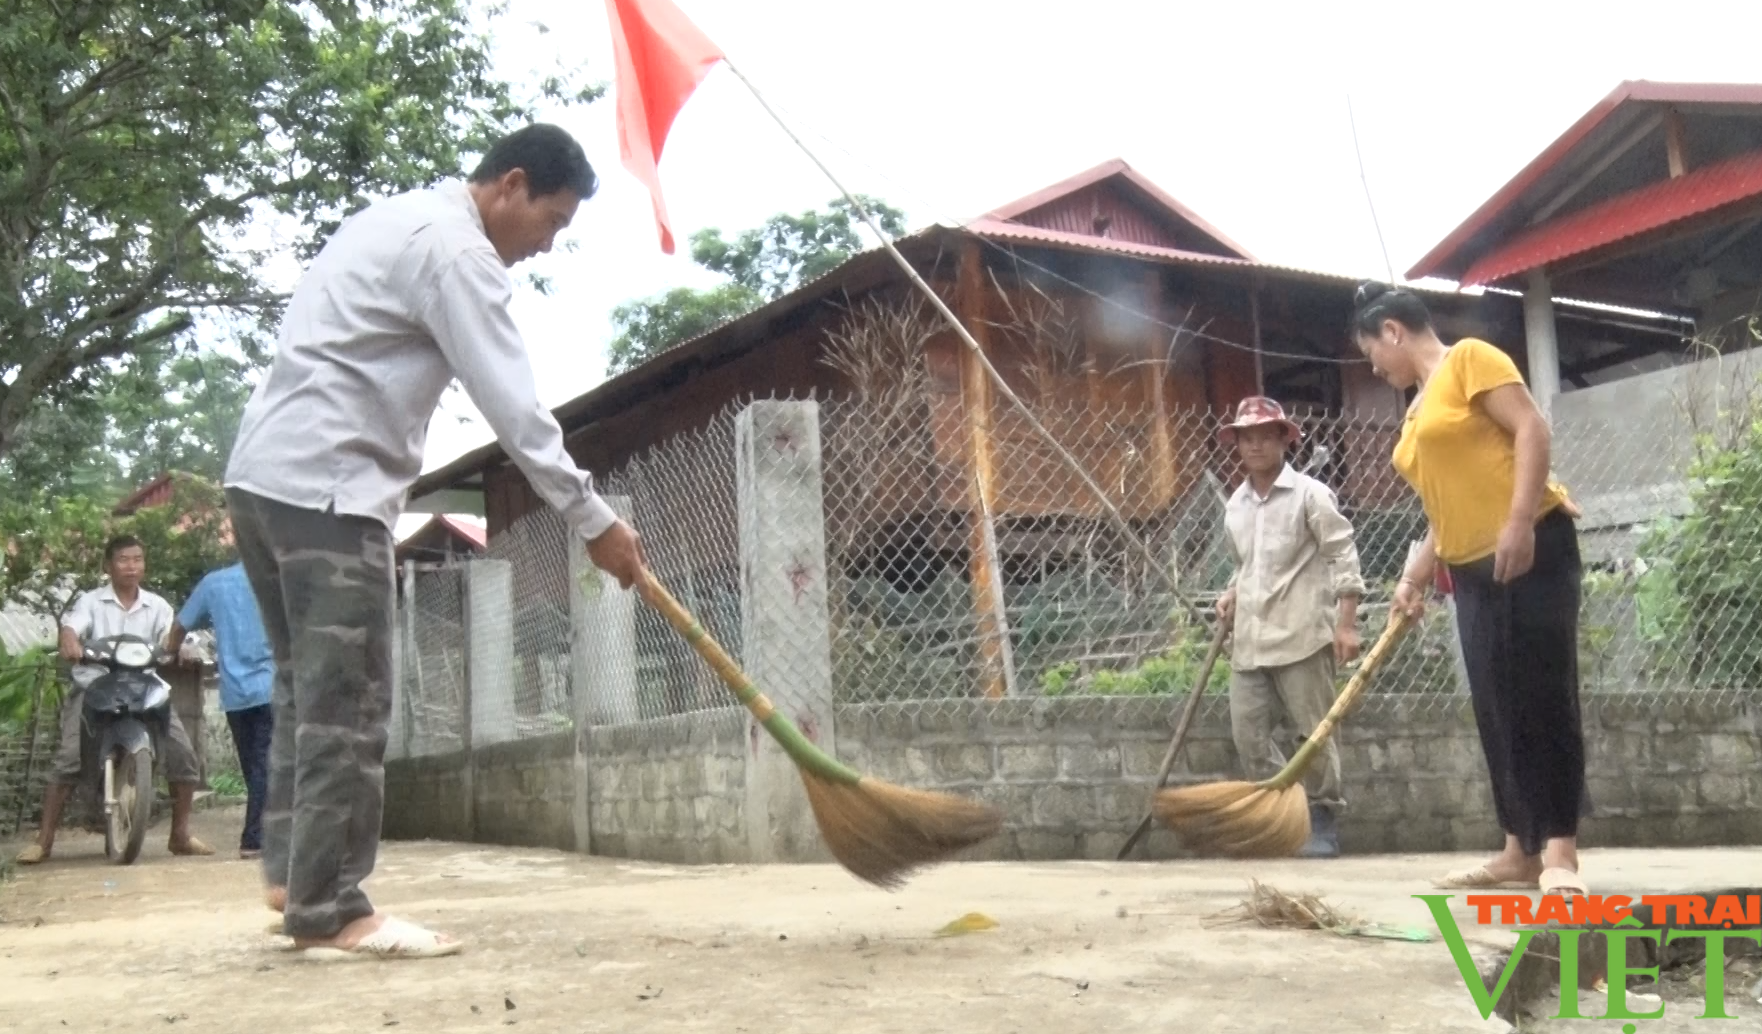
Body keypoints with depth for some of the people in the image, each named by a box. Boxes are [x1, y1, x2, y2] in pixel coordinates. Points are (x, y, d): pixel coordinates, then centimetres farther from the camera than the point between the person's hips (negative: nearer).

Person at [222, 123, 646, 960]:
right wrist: (594, 521, -9)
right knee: (346, 702, -8)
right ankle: (329, 912, -6)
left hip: (266, 475, 10)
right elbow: (512, 406, -14)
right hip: (323, 487, -10)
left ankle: (292, 874, 18)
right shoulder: (455, 246, -9)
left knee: (309, 689, 14)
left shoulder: (402, 221, 23)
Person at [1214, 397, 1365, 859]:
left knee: (1314, 731, 1)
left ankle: (1322, 821, 13)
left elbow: (1342, 556, -6)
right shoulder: (1235, 504, 14)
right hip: (1249, 639, 6)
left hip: (1301, 635, -6)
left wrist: (1345, 622, -13)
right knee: (1248, 733, 2)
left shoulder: (1310, 494, -4)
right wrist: (1232, 595, 8)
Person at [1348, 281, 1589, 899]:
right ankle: (1520, 851, 9)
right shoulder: (1419, 410, 20)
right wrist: (1414, 580, 17)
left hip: (1532, 550, -9)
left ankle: (1560, 852, -10)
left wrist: (1519, 523, -23)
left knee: (1544, 697, -10)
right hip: (1472, 569, 9)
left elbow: (1532, 428, -15)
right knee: (1496, 710, 6)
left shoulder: (1469, 358, -4)